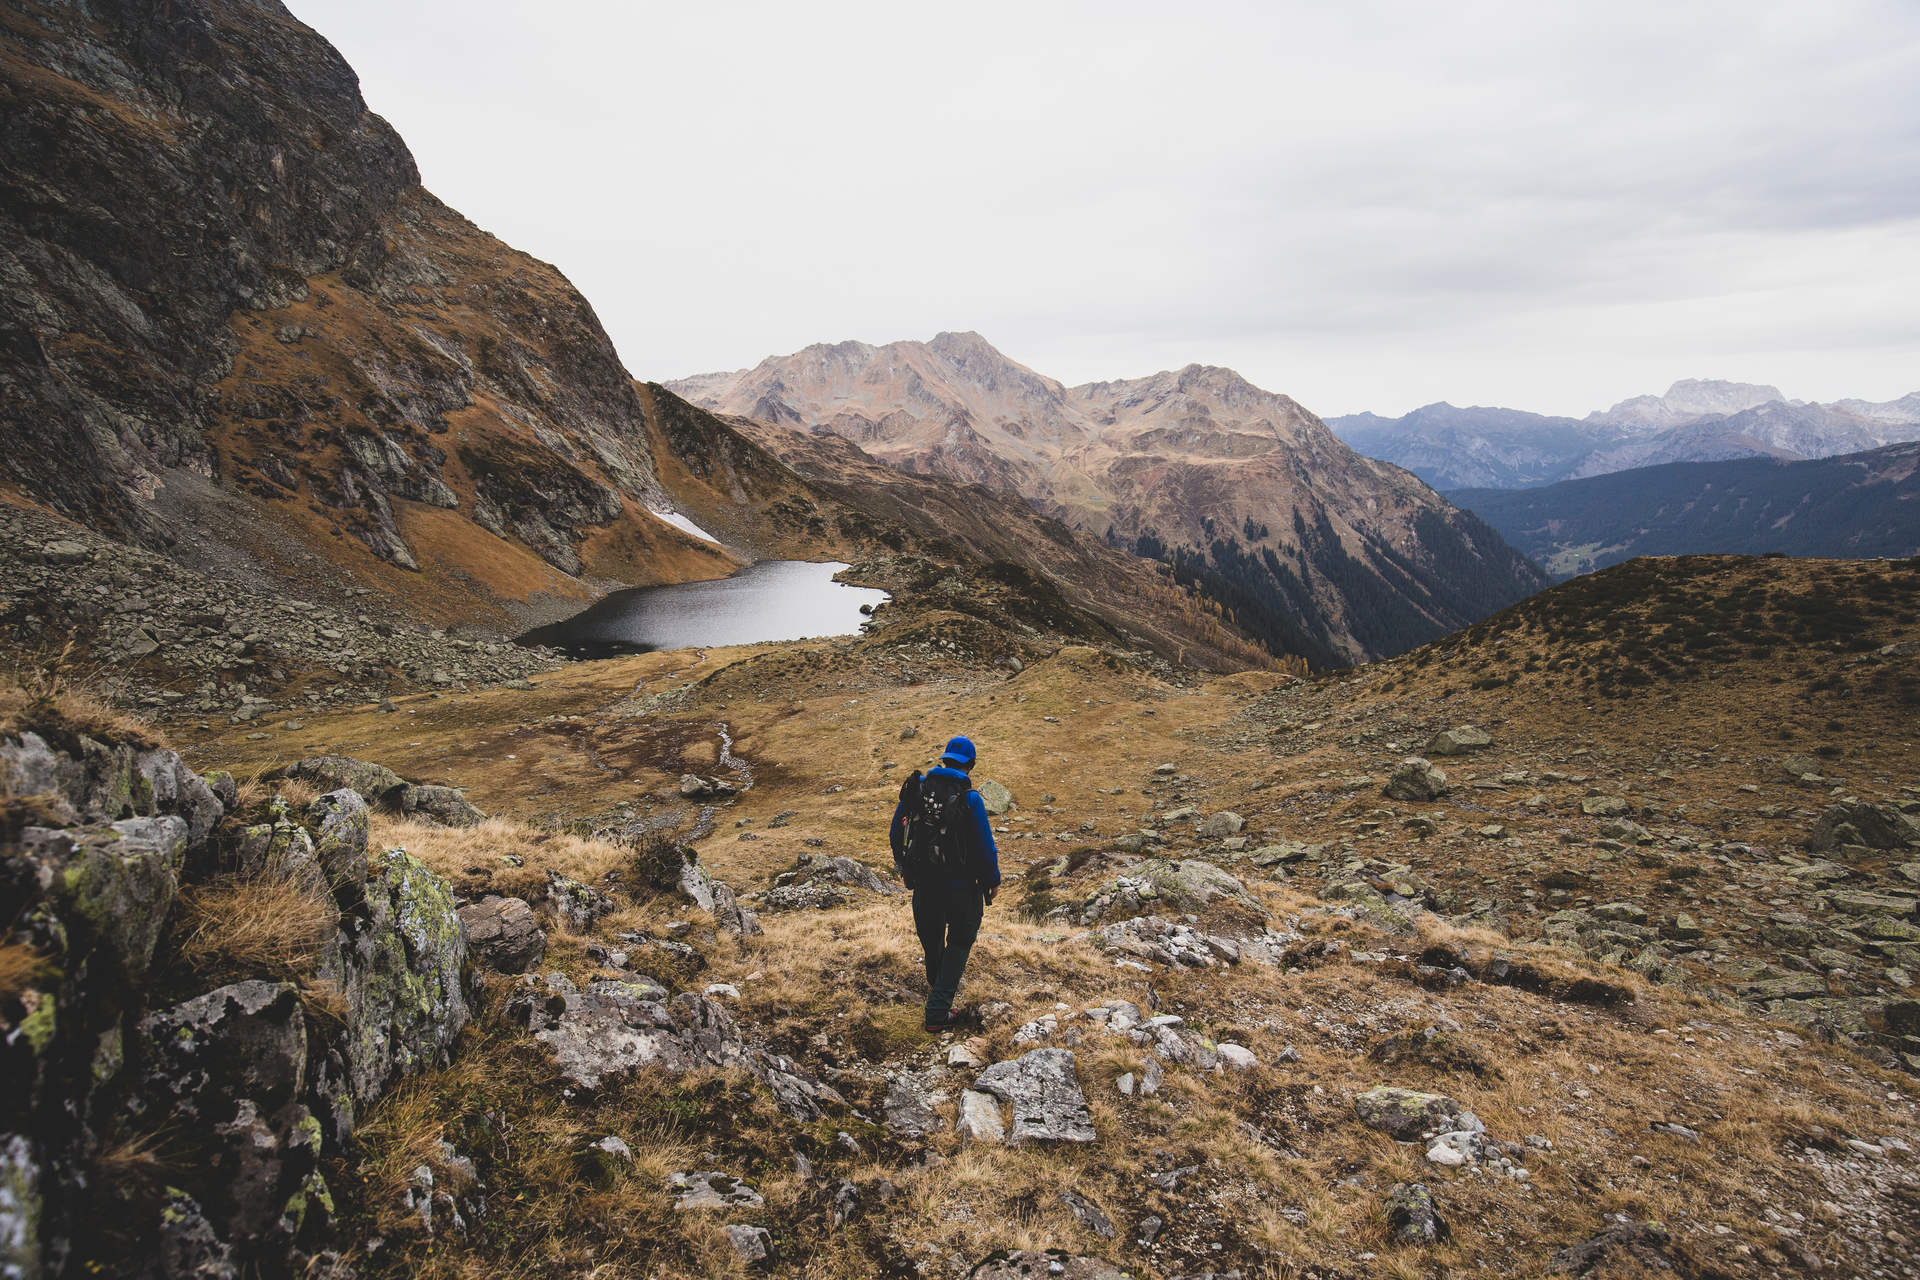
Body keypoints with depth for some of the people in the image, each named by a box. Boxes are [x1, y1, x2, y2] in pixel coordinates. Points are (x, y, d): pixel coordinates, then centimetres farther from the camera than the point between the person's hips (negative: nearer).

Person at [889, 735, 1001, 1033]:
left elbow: (895, 834, 4)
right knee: (960, 940, 13)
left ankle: (938, 984, 51)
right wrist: (992, 880, 3)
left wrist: (903, 866, 20)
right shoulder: (969, 798, -18)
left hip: (922, 882, 4)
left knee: (931, 938, 26)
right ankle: (938, 1011, 5)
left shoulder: (916, 787, -5)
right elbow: (984, 845, -14)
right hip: (960, 885, -4)